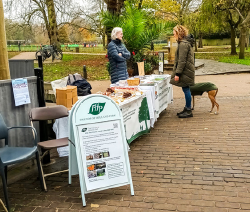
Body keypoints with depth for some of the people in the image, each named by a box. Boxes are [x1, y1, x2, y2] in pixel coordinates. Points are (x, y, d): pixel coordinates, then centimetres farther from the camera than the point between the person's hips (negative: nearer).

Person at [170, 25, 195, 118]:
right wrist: (177, 72, 22)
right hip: (186, 71, 10)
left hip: (185, 71, -10)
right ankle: (187, 108, 23)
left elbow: (182, 61, -21)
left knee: (186, 89, -4)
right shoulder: (186, 42, 17)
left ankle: (188, 111, 3)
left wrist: (177, 73, -21)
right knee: (186, 89, 14)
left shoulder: (183, 44, -16)